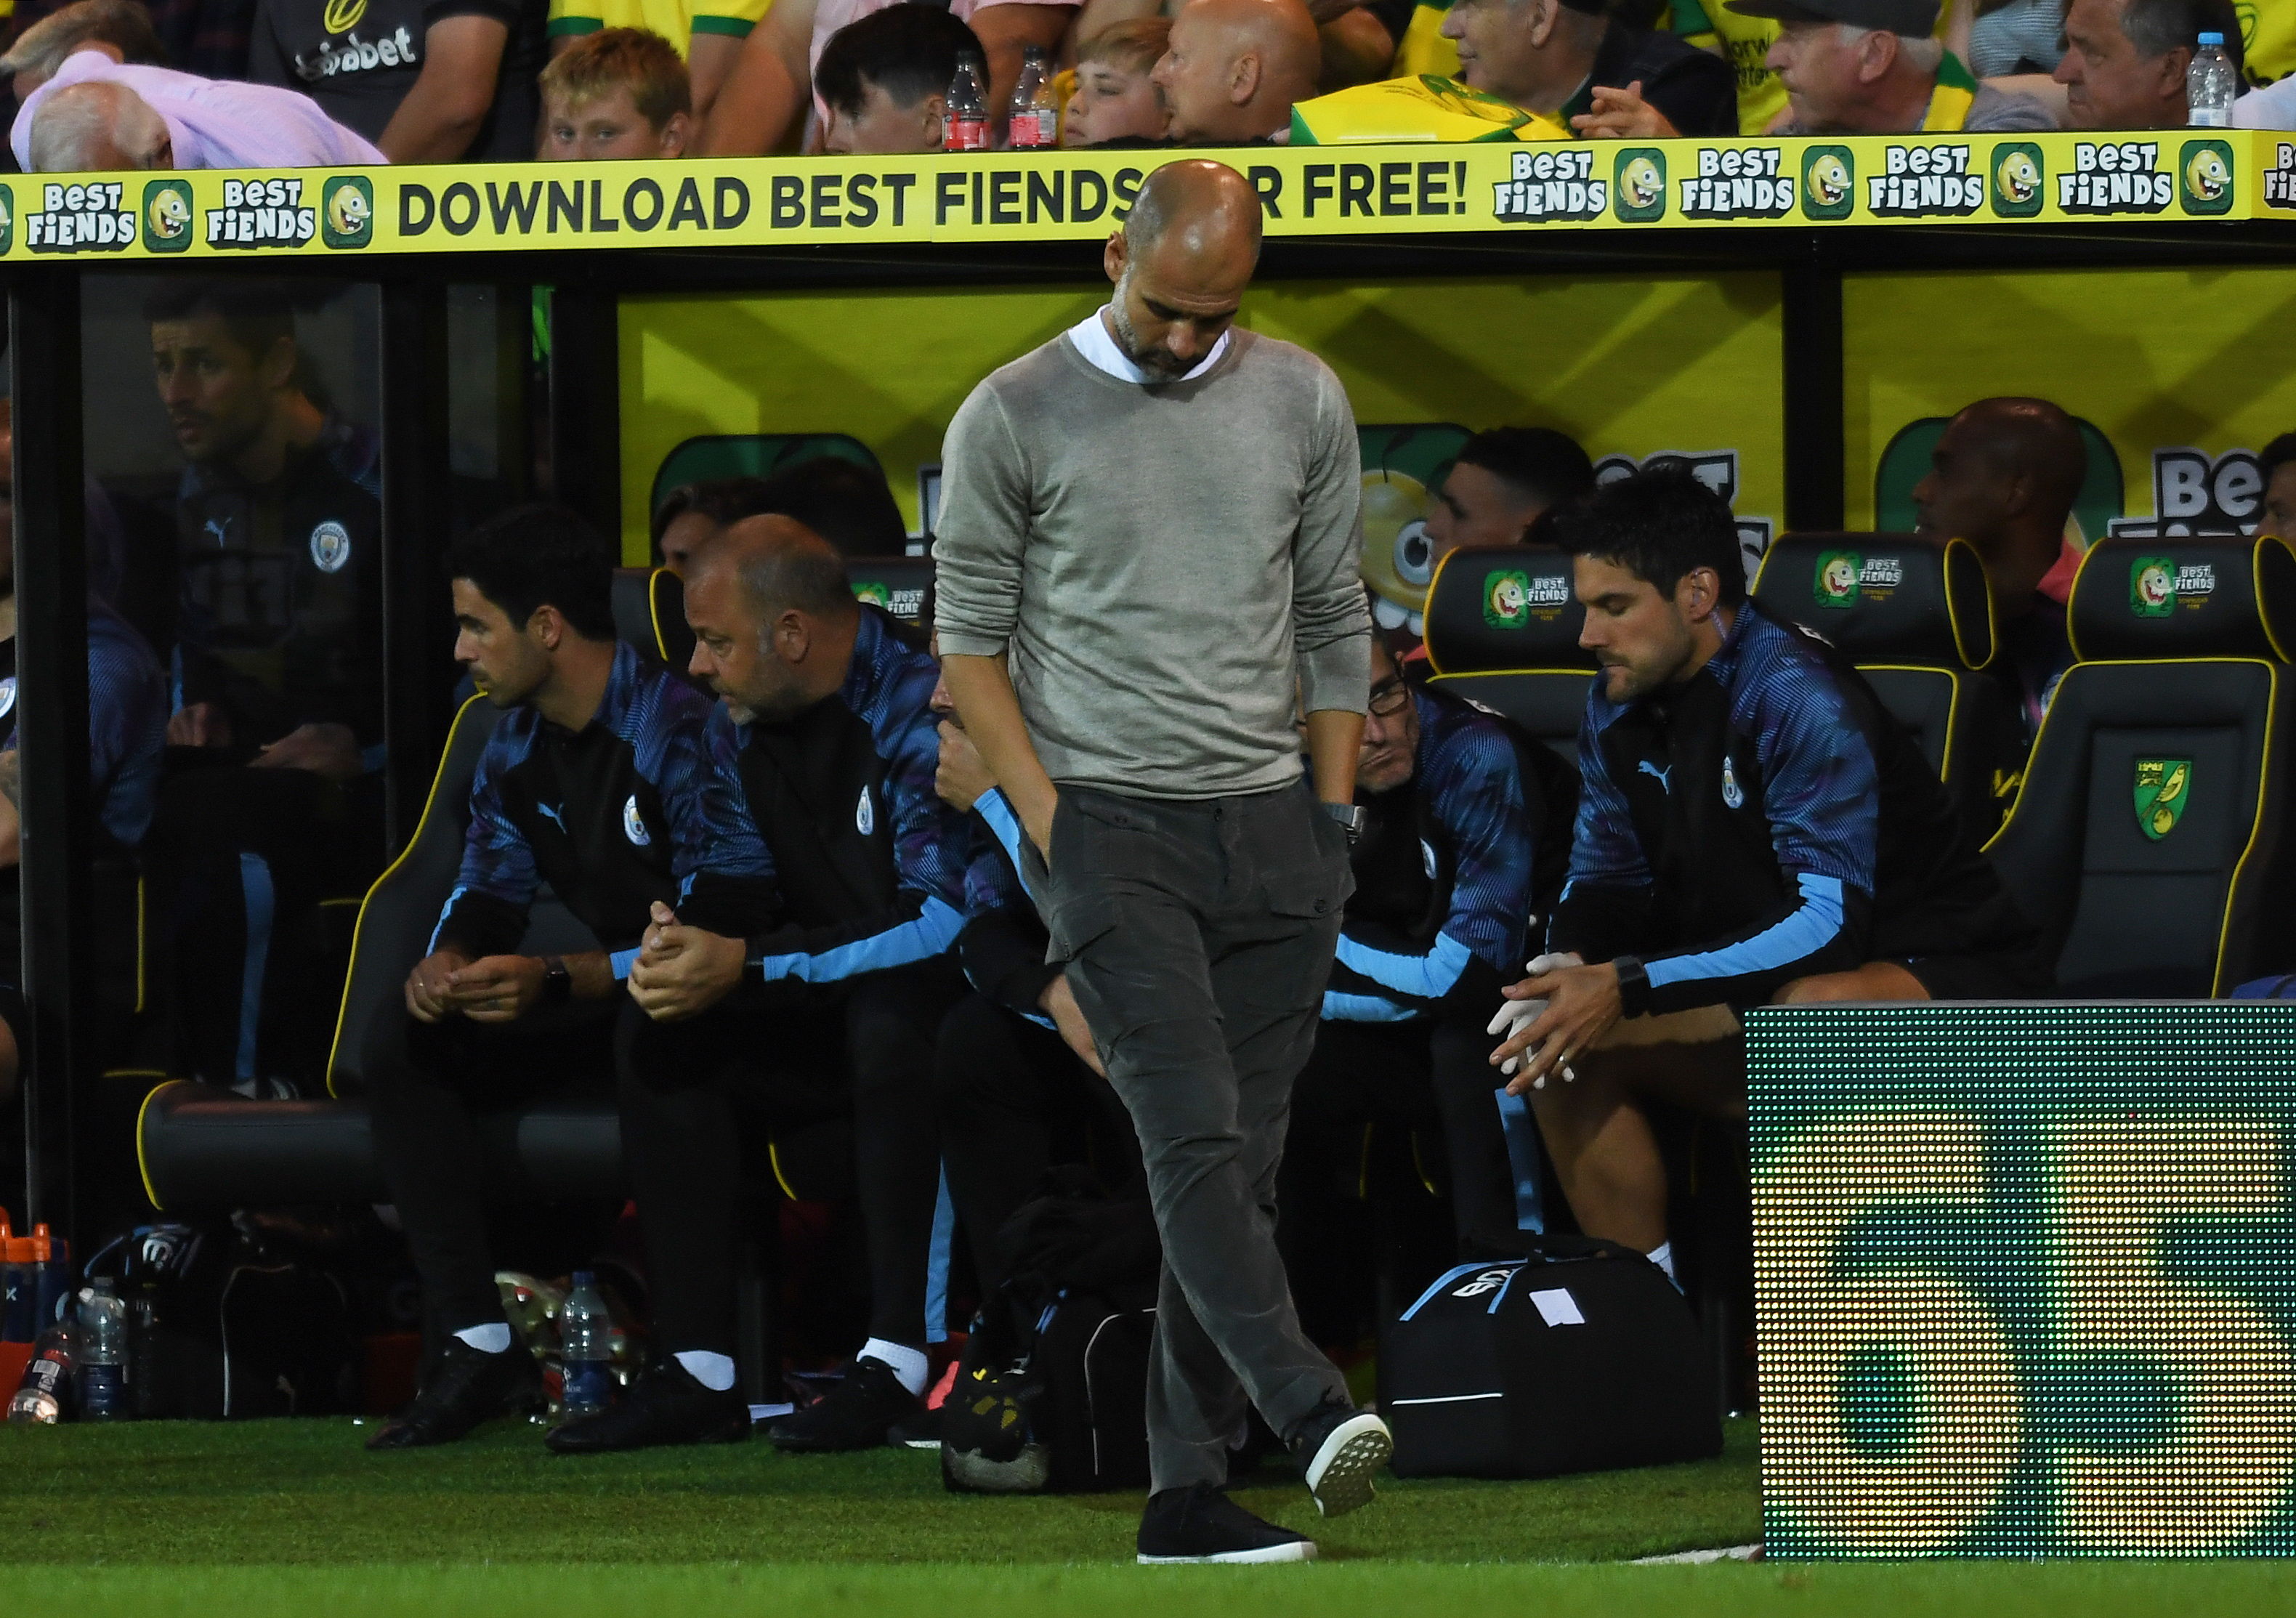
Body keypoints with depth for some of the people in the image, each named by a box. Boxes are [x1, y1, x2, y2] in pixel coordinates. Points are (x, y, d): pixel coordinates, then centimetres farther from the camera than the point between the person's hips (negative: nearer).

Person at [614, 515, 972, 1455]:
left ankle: (901, 1360, -38)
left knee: (887, 1018, -38)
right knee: (663, 1031, -10)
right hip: (833, 1009, 8)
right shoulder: (740, 731, 5)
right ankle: (696, 1365, -13)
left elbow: (944, 921, -28)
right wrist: (680, 944, -17)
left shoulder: (916, 708, -21)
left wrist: (747, 966, -30)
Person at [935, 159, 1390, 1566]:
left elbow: (1336, 619, 14)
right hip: (1112, 828, -4)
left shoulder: (1302, 401, 8)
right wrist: (1048, 822, -8)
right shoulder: (1015, 419, -2)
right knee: (1195, 1136, -18)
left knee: (1241, 1165, 2)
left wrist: (1334, 820, 9)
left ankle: (1189, 1493, 4)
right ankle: (1313, 1408, -33)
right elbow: (973, 639, 1)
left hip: (1271, 827, 4)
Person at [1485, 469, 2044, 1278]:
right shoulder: (1620, 709, 2)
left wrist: (1627, 989, -32)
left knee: (1811, 1012, -40)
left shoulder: (1797, 696, -23)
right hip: (1767, 988, 8)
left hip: (1945, 986, -8)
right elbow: (1606, 878, 11)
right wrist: (1564, 969, -15)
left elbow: (1827, 923, -29)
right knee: (1558, 1043, -5)